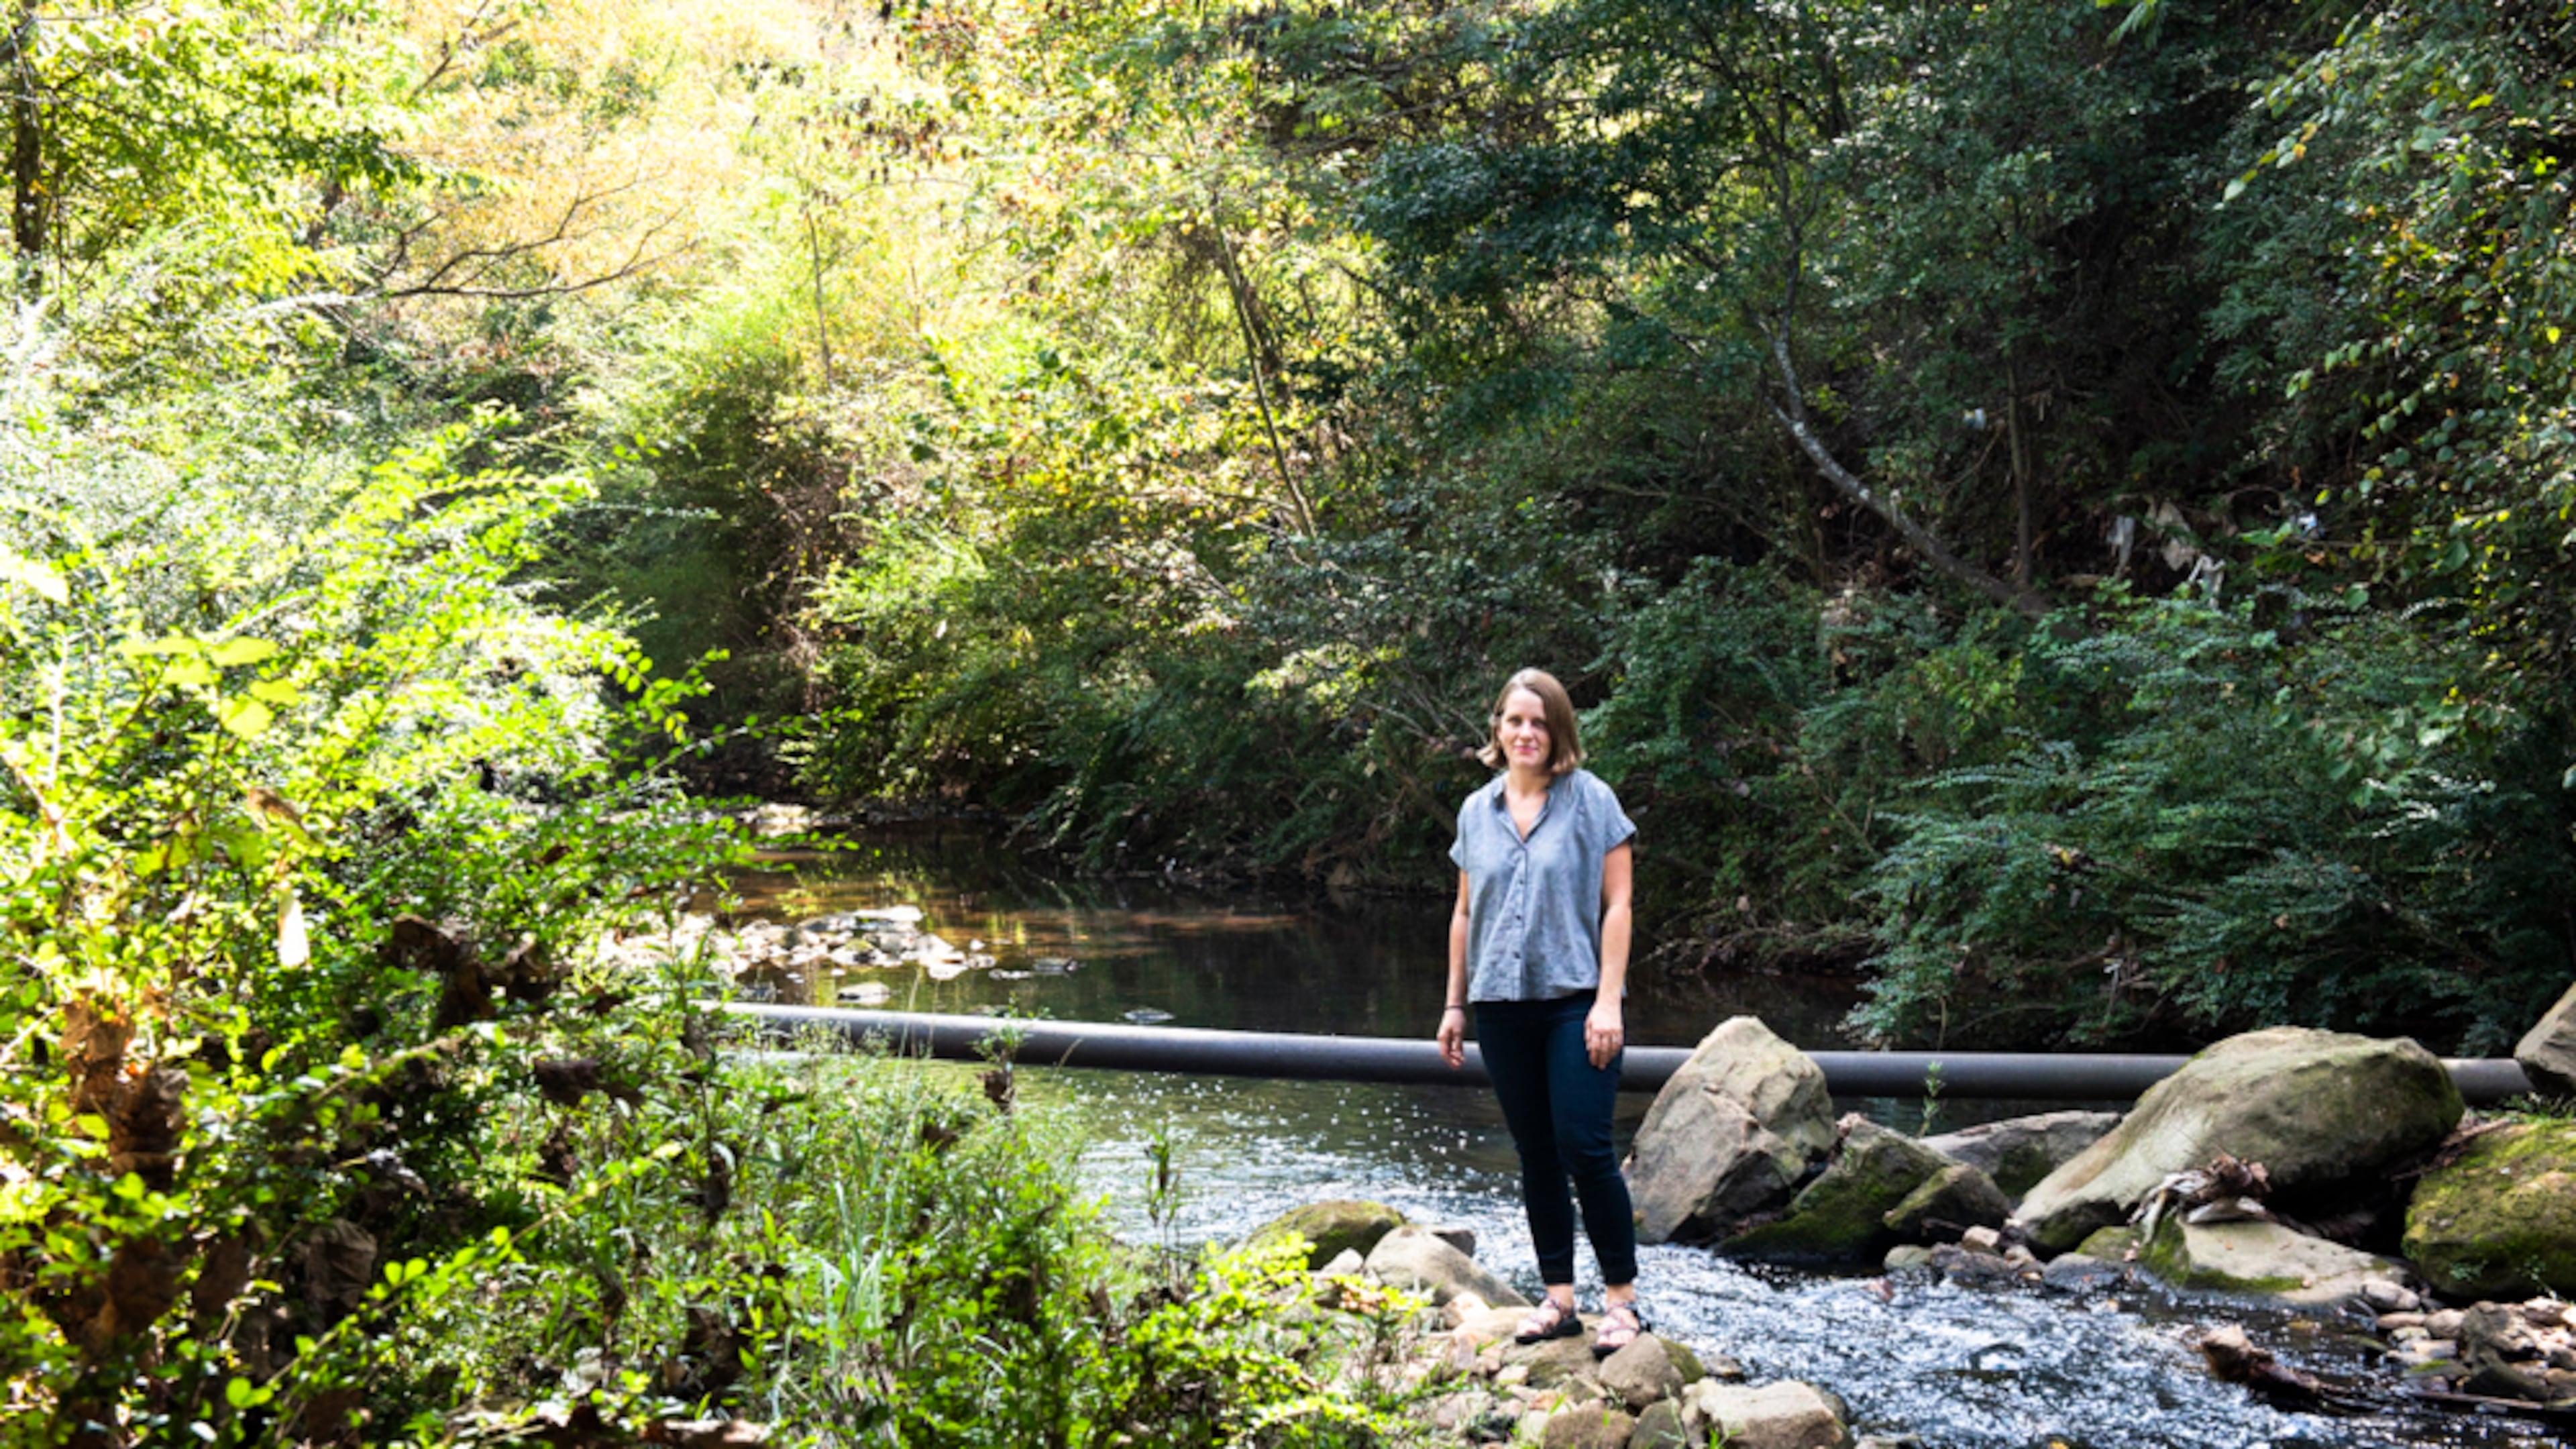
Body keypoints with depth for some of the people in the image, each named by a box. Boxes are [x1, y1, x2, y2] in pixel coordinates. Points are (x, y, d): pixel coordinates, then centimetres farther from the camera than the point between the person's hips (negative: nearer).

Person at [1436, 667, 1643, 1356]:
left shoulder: (1590, 801, -2)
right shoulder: (1477, 812, 11)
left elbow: (1616, 905, -4)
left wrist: (1608, 1000, -11)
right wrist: (1455, 1003, 16)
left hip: (1575, 1001, -4)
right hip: (1502, 1007, 5)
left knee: (1584, 1148, -11)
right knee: (1536, 1157, 9)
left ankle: (1622, 1299, 0)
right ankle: (1558, 1297, 18)